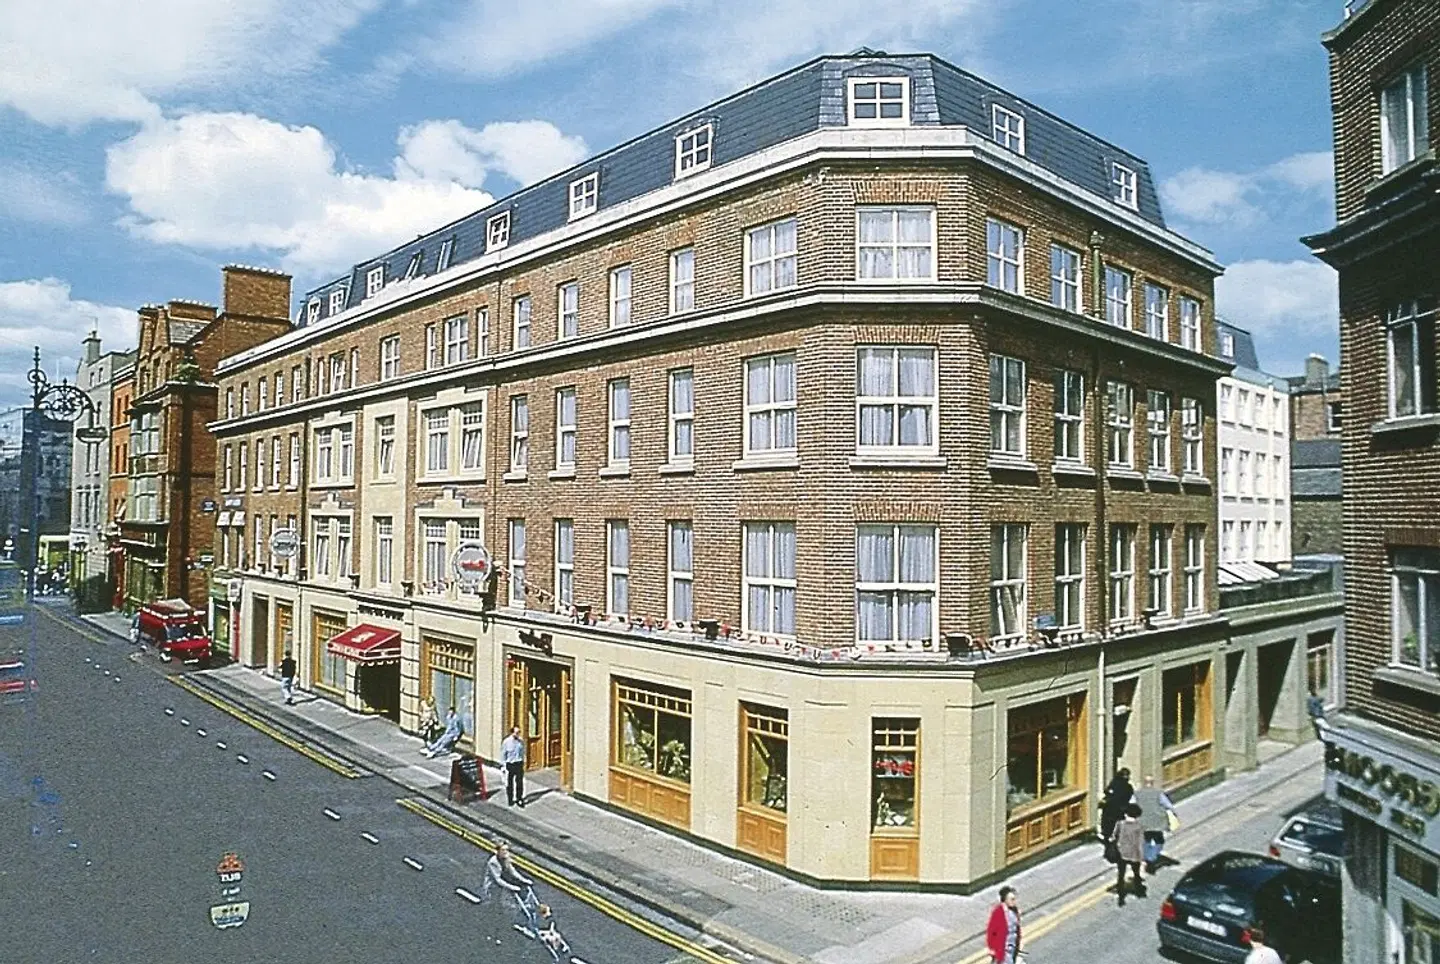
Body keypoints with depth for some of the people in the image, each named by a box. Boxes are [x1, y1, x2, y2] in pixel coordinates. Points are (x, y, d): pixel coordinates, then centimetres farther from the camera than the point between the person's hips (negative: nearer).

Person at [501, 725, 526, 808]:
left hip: (519, 764, 2)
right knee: (509, 784, 10)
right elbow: (503, 754, -2)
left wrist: (523, 763, 13)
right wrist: (503, 765, -3)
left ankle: (519, 799, 21)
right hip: (510, 764, -2)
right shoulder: (506, 742, -9)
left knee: (520, 783, 5)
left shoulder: (521, 741, 0)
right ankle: (510, 800, 25)